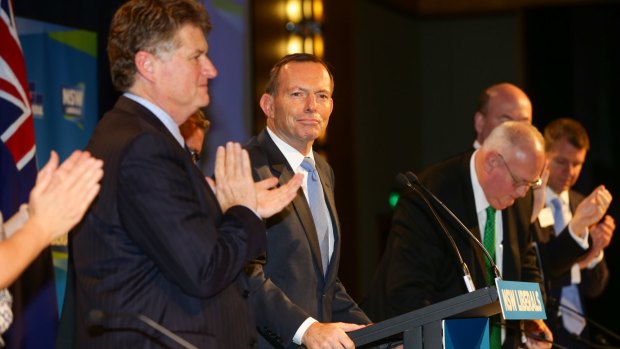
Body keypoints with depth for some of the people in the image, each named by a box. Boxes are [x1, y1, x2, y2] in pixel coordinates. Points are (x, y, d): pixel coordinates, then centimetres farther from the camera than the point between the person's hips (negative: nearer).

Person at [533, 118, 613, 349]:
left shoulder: (582, 205, 9)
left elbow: (594, 289, 8)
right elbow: (535, 272, -19)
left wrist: (595, 250, -11)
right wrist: (576, 226, -29)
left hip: (579, 330, 5)